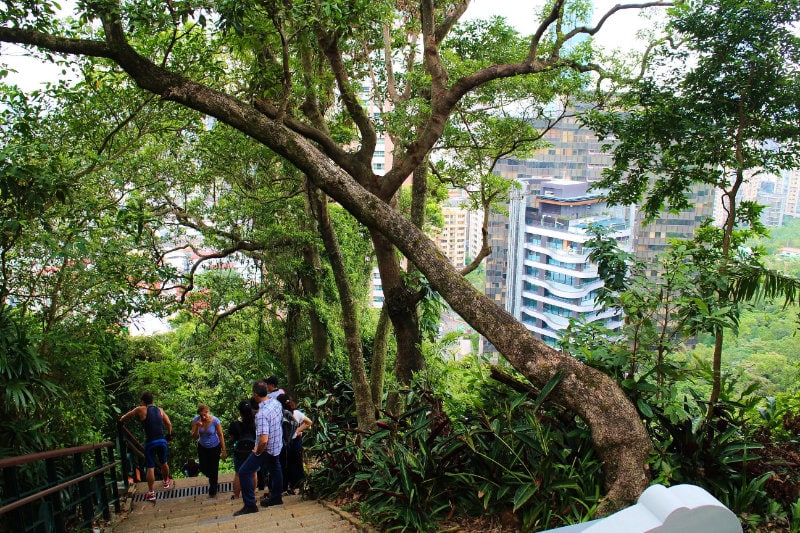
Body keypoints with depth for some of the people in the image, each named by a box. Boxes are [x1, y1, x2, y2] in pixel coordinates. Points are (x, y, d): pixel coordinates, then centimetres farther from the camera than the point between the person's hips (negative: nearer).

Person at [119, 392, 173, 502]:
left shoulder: (140, 409, -3)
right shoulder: (160, 410, 8)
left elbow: (124, 418, 9)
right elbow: (169, 424, 7)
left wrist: (121, 421, 31)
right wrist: (169, 435, 22)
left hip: (150, 442, -4)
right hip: (162, 441, 4)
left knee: (150, 467, 2)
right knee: (163, 463, 23)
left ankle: (151, 493, 2)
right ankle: (166, 482, 42)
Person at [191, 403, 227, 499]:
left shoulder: (215, 421, -27)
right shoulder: (195, 420, -21)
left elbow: (221, 435, -16)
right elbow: (194, 437, -19)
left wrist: (223, 450, -11)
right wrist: (197, 427, -38)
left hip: (214, 447, -3)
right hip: (202, 447, 3)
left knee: (213, 469, 5)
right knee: (203, 469, 13)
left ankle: (212, 492, 28)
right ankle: (211, 478, 50)